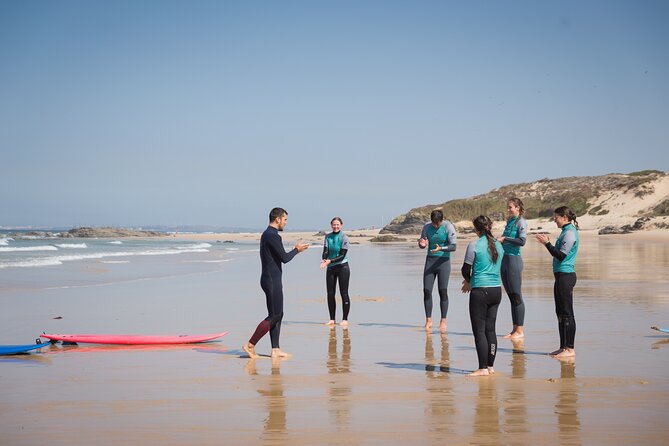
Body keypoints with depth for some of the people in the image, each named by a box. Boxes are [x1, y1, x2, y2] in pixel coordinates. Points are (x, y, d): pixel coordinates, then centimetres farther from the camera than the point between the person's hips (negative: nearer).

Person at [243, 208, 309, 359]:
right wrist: (297, 250, -1)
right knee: (274, 316, -7)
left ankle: (275, 350, 11)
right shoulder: (273, 236, -17)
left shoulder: (266, 234, 16)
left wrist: (293, 250, 18)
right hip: (272, 280, -11)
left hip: (271, 279, 11)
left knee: (278, 315, 11)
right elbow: (284, 258, -17)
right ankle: (250, 345, -5)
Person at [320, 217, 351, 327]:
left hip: (342, 267, -5)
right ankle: (332, 319, 14)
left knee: (344, 293, -3)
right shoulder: (328, 237, 5)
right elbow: (325, 251, -5)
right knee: (330, 294, 6)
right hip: (330, 268, 5)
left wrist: (330, 261, -24)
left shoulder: (344, 238, -8)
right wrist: (324, 260, -26)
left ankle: (345, 319, 2)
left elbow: (342, 255, -13)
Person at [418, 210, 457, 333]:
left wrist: (440, 248, -30)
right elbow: (421, 245, 9)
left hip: (443, 261, -4)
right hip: (430, 260, 4)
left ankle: (443, 321, 1)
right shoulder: (427, 227, 1)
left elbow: (453, 246, -14)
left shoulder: (448, 227, -10)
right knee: (427, 290, 0)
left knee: (443, 291, -6)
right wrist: (422, 244, -16)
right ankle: (428, 320, 8)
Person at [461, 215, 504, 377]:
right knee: (490, 329, 12)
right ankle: (490, 366, 16)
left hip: (480, 291, -6)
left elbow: (465, 270, -7)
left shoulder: (474, 246, -11)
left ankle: (483, 368, -2)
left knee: (479, 330, 0)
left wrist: (468, 281, 17)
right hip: (496, 290, 6)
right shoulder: (498, 246, 8)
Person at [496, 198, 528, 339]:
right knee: (511, 296, 10)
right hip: (504, 260, 8)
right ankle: (515, 329, 15)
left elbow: (522, 241, -20)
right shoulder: (509, 221, 15)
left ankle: (520, 330, -1)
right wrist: (498, 240, 7)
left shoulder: (521, 222, -8)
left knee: (516, 296, -5)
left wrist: (504, 238, -19)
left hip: (514, 259, -8)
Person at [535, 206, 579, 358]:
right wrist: (548, 243, 13)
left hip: (566, 276, -10)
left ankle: (570, 349, -4)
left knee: (567, 313, -7)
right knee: (561, 313, 13)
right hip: (561, 276, 10)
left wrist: (547, 243, -17)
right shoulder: (566, 231, 16)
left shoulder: (570, 233, -14)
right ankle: (563, 347, 19)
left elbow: (561, 255, -20)